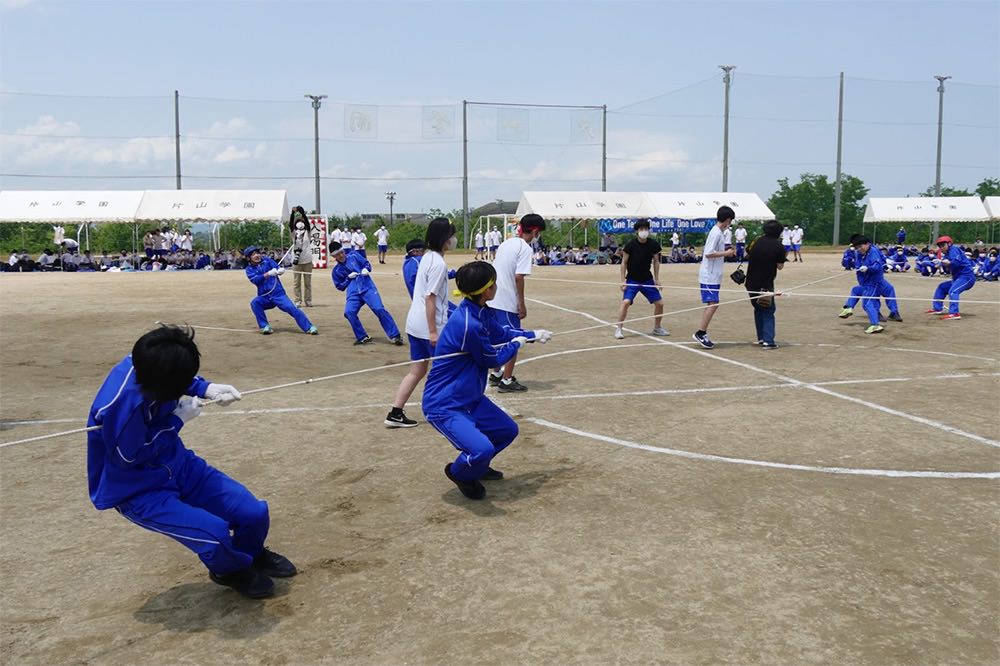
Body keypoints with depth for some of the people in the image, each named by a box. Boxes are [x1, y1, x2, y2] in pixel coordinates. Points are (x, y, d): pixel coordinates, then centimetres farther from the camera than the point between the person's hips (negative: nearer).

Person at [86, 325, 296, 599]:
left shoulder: (150, 364, -15)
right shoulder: (122, 404, -36)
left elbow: (184, 379, 10)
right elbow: (130, 457, -22)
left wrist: (207, 389, -8)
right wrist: (177, 420, -16)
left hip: (178, 464, 7)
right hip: (139, 492, -6)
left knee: (254, 513, -5)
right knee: (214, 534, -26)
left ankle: (251, 554, 31)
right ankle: (232, 569, 12)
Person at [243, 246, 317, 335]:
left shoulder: (267, 260, 5)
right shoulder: (249, 269, 4)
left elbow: (277, 267, -7)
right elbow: (255, 280, -14)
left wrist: (280, 270, -32)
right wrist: (268, 274, -30)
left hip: (278, 294, -1)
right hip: (264, 297, 1)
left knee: (291, 308, -19)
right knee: (254, 303, -27)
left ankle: (309, 328, -17)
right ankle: (265, 327, -15)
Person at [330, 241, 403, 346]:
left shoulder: (353, 255, 10)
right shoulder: (336, 271, 12)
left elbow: (367, 263, 15)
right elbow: (340, 287, 14)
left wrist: (366, 269, -8)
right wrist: (348, 278, -1)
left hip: (368, 288, -2)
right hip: (353, 293, 2)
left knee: (379, 309, -19)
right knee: (349, 312, -23)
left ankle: (395, 336, -16)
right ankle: (363, 337, -8)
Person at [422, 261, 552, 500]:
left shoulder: (480, 312, 0)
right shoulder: (469, 324, -30)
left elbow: (501, 332, 23)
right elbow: (493, 359, -13)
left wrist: (533, 335, 31)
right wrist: (517, 344, 5)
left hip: (469, 397, 10)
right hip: (443, 405, -10)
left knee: (508, 430, 20)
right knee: (483, 449, -26)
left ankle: (476, 465, 41)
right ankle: (459, 473, 8)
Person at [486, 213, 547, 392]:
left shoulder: (506, 243, 13)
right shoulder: (525, 248, -11)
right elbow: (518, 277, -19)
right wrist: (522, 304, -12)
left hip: (494, 299, 8)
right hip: (508, 302, -8)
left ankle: (496, 374, 30)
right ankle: (507, 381, 8)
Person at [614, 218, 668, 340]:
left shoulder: (653, 244, -6)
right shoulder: (630, 245, -15)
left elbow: (656, 261, 6)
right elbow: (624, 262, -8)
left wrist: (656, 279, 4)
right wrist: (623, 280, -11)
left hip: (647, 280, 4)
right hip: (632, 280, -3)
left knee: (659, 303, 3)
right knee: (626, 301, -22)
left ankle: (657, 328, 24)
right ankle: (619, 329, -10)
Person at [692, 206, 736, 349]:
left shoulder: (718, 232, 14)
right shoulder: (716, 233, -15)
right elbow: (708, 253, -22)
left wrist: (727, 251, 13)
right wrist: (726, 253, -14)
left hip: (713, 276, 10)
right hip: (709, 276, -10)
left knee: (711, 304, 11)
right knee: (713, 303, -12)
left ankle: (702, 334, 13)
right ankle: (700, 333, -10)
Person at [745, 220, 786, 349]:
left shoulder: (757, 242, 5)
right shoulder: (778, 246, -8)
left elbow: (749, 257, 14)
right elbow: (780, 266, -6)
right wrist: (784, 257, 11)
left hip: (751, 282, 5)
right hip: (766, 284, -5)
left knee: (758, 310, 19)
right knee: (768, 312, 3)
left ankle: (761, 338, 21)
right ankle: (768, 341, -8)